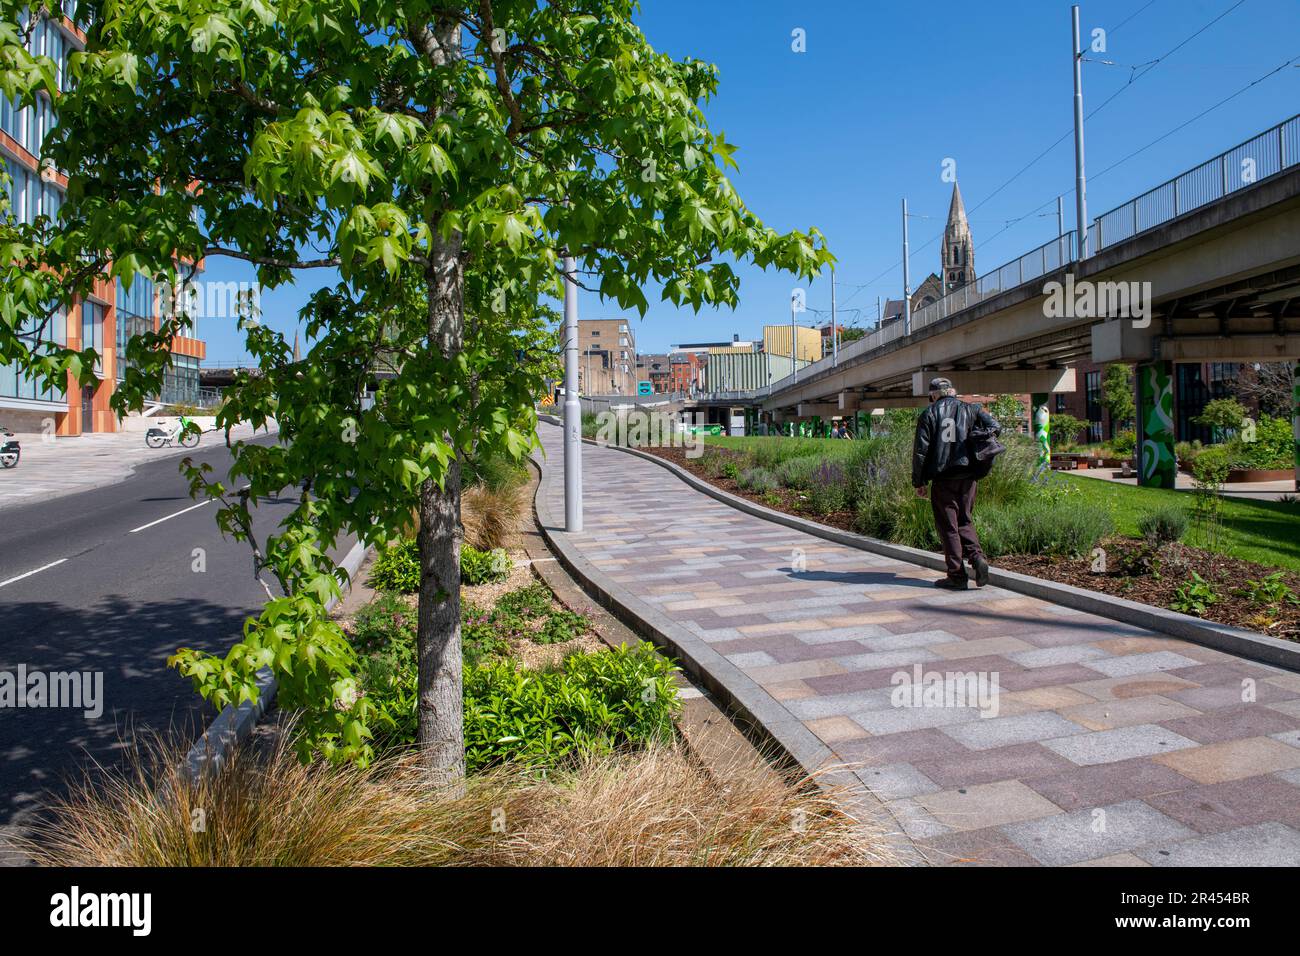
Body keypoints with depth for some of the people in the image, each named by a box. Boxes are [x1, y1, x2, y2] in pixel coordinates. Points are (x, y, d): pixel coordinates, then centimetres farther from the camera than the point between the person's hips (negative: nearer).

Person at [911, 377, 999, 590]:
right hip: (968, 475, 3)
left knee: (947, 525, 3)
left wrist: (918, 482, 2)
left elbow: (920, 450, -3)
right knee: (964, 520, 18)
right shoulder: (970, 409, 10)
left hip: (942, 478, -3)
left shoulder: (929, 414, 2)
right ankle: (977, 558, -3)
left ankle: (956, 575, 3)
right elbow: (995, 426, -2)